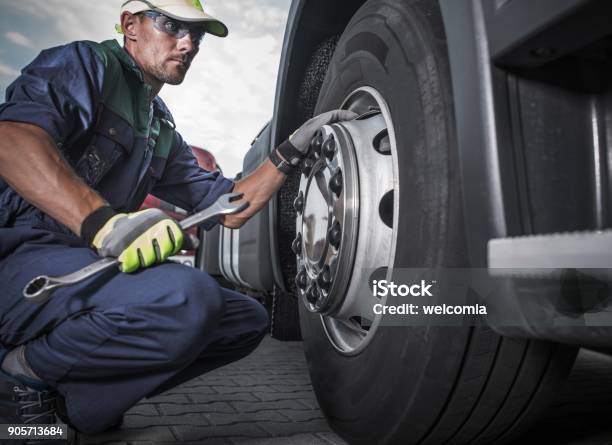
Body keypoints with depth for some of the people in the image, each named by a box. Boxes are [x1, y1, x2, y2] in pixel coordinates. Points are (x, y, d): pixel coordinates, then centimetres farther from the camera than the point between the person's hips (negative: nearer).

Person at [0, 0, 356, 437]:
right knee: (187, 298, -35)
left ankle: (76, 395, 1)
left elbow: (229, 209, 18)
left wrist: (292, 150, 10)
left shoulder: (163, 132, 21)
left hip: (94, 263, 8)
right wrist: (102, 220, -37)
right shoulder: (87, 63, -1)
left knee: (248, 319, 3)